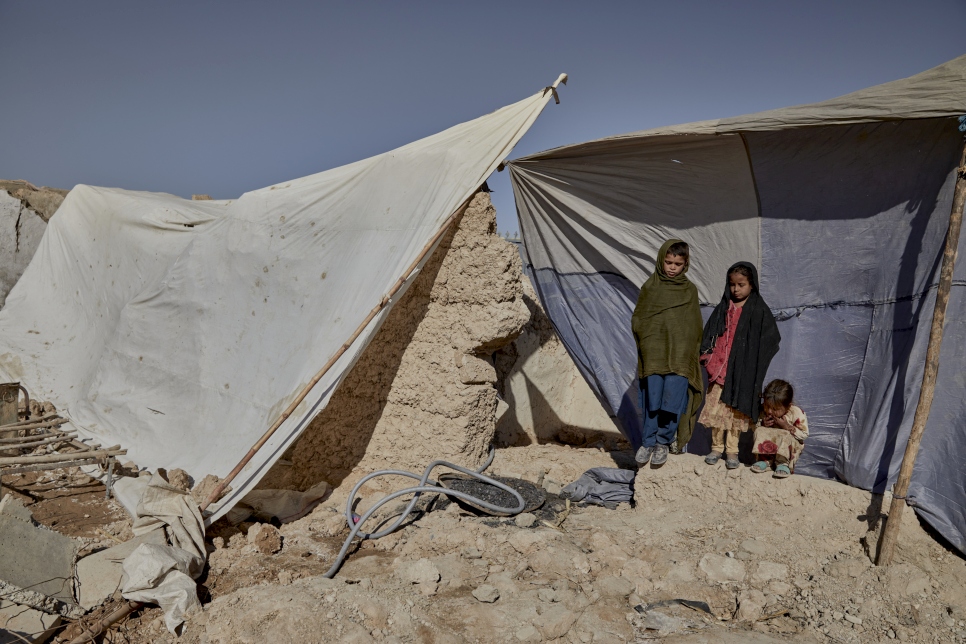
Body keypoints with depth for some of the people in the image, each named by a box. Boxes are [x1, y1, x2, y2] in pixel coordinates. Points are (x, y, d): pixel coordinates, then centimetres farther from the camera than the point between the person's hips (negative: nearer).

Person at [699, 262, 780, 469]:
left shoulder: (759, 310, -1)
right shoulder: (723, 308, 8)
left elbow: (770, 339, -2)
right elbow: (709, 333, 13)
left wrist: (755, 364, -8)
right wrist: (706, 354, -2)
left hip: (743, 370, -2)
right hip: (720, 367, 3)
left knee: (736, 409, 4)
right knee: (716, 408, 3)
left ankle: (732, 450, 15)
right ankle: (716, 448, 16)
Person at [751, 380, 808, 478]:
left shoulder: (796, 413, -20)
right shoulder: (763, 410, -10)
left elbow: (804, 434, -17)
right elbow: (754, 426, 1)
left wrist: (787, 426, -28)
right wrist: (762, 424, -20)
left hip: (789, 443, -4)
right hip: (769, 443, 4)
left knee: (785, 436, -34)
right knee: (759, 431, -21)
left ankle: (783, 463, -19)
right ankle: (765, 459, -16)